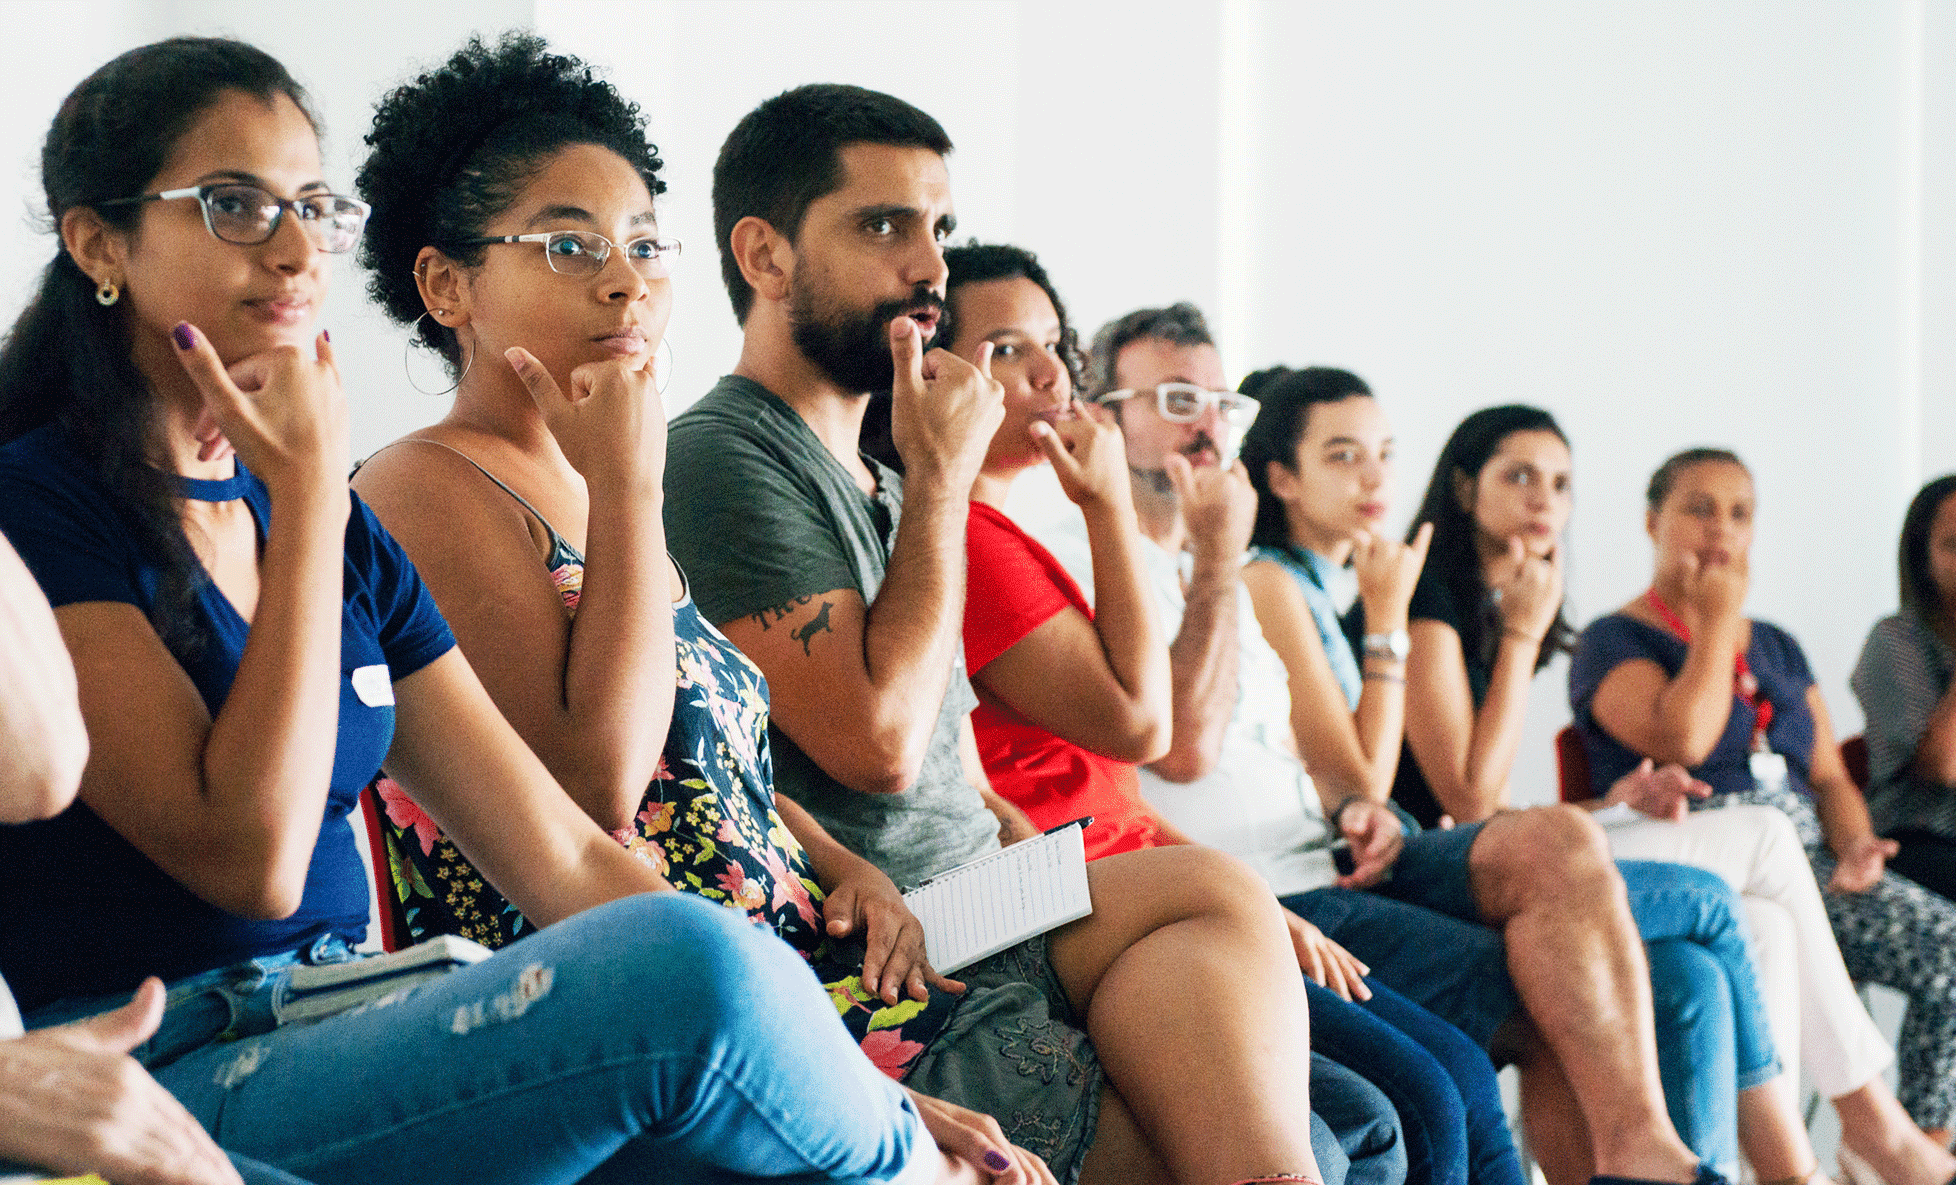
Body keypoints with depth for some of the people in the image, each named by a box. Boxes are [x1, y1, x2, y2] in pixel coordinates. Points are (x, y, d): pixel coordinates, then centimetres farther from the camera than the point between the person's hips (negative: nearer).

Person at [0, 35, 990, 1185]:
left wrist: (859, 1083, 0)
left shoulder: (341, 534, 15)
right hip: (154, 1087, -6)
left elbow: (567, 859, 10)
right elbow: (252, 857, -16)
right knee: (697, 966, -23)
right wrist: (309, 491, -11)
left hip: (334, 1043, 7)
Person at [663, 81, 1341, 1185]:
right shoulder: (722, 460, -6)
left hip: (983, 937, 8)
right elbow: (879, 743, -16)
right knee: (1218, 898, -24)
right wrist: (944, 477, -6)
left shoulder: (879, 488, 23)